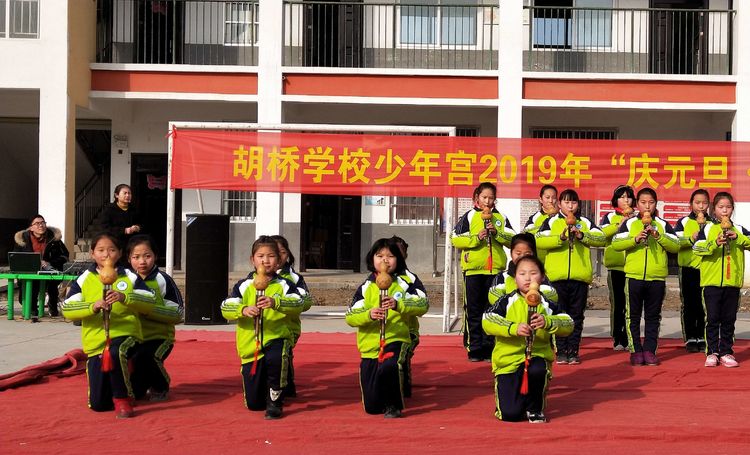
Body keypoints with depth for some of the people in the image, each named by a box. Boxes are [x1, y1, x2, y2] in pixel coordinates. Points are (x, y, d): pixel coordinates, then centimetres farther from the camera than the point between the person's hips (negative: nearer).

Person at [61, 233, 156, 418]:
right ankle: (116, 388, 39)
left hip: (125, 335, -2)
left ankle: (122, 398, -17)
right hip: (96, 341, 2)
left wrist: (125, 298, -23)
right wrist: (92, 307, -23)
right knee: (98, 404, 1)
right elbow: (66, 309, -5)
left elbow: (150, 302, -6)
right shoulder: (83, 280, 5)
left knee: (115, 353, -41)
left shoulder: (130, 277, 4)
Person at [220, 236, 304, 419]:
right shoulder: (243, 285, 2)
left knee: (275, 358, -40)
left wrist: (275, 303, -35)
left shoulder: (284, 285, -2)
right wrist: (243, 310, -29)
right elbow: (226, 309, -8)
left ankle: (275, 400, -14)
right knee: (254, 404, 6)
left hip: (276, 337, -2)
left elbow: (298, 304, -19)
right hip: (250, 344, 2)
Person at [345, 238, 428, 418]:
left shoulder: (404, 284, 3)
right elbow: (350, 317, -3)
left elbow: (422, 304, -10)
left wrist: (398, 305, -25)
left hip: (395, 340, -2)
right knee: (372, 407, 4)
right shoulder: (365, 287, 5)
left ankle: (393, 405, -11)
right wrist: (368, 315, -22)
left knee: (388, 368, -38)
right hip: (370, 345, 2)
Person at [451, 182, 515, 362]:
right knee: (473, 311, 1)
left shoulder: (501, 218, 12)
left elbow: (513, 240, 3)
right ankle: (474, 349, 7)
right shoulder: (469, 217, 4)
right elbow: (455, 239, -4)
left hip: (495, 269, 2)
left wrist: (497, 233, -12)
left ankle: (488, 348, 13)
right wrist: (476, 238, -15)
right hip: (473, 269, -2)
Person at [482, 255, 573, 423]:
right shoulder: (506, 302, -1)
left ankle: (535, 409, -7)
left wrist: (548, 322, -29)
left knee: (537, 370, -38)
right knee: (510, 414, -14)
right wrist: (513, 328, -28)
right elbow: (487, 321, -14)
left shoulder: (547, 305, 3)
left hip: (538, 355, 1)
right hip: (508, 360, -1)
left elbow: (568, 324, -9)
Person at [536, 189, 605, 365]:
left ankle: (573, 351, 13)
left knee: (576, 316, 6)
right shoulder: (551, 222, 8)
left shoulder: (585, 222, 13)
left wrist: (582, 235, -14)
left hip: (580, 277, 2)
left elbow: (602, 238, -1)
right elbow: (538, 241, -8)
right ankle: (561, 352, 10)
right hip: (557, 276, -1)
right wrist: (560, 237, -18)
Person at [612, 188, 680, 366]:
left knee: (653, 317, 6)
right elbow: (615, 244, -6)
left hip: (657, 278, 1)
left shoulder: (663, 224, 7)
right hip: (634, 276, -1)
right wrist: (635, 239, -18)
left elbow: (676, 246, -2)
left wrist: (658, 236, -14)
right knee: (633, 316, 3)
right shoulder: (629, 223, 4)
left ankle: (650, 350, 12)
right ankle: (636, 351, 9)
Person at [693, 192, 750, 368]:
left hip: (732, 282, 2)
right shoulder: (708, 229, 4)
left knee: (729, 320, 7)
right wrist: (715, 243, -23)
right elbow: (697, 247, -10)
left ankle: (726, 352, 14)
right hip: (711, 281, -2)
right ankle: (712, 353, 7)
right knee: (712, 319, 2)